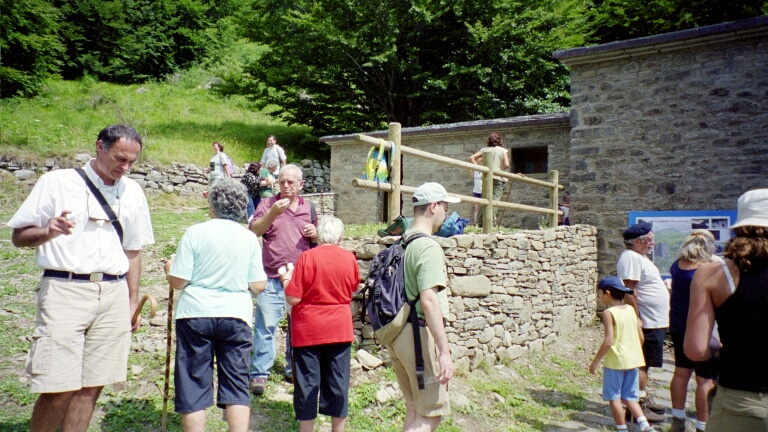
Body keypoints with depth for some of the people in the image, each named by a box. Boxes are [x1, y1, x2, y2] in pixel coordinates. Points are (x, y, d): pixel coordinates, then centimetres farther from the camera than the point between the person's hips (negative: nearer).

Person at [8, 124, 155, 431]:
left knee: (91, 387, 5)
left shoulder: (132, 192, 13)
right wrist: (48, 232, -18)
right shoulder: (56, 182, 2)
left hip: (114, 294, 4)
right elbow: (19, 236, 3)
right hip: (65, 291, -3)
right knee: (58, 390, -6)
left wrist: (133, 302, 18)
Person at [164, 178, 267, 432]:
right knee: (237, 385, 8)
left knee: (193, 387, 8)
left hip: (196, 314, -1)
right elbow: (258, 286, 2)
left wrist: (169, 268, 16)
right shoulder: (249, 238, 2)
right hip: (236, 316, 2)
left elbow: (177, 282, -6)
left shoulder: (195, 232, -5)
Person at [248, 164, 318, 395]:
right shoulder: (267, 203, 2)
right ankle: (259, 374, 4)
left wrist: (315, 233, -3)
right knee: (265, 325, -5)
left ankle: (293, 369, 25)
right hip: (272, 278, -3)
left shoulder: (309, 207, 12)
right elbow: (253, 231, -9)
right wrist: (273, 213, -22)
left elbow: (317, 239, 20)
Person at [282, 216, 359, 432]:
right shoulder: (350, 258, -2)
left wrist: (287, 279, 4)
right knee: (338, 383, 11)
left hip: (309, 330, -3)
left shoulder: (307, 257, -13)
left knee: (307, 383, 7)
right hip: (340, 329, 3)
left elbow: (293, 298, -14)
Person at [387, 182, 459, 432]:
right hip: (421, 334, -9)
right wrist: (444, 351, -24)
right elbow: (428, 300, -25)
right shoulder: (428, 247, -15)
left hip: (396, 333, 9)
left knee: (414, 410, 19)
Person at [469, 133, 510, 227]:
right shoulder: (503, 151, 2)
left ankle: (480, 223, 9)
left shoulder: (485, 150, 9)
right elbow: (506, 165, -7)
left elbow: (471, 158, 3)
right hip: (498, 178, -3)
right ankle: (492, 224, -14)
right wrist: (500, 168, 12)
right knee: (494, 200, -6)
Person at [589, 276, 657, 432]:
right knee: (629, 397, 17)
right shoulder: (631, 310, 6)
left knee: (614, 397, 7)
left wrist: (595, 361, -12)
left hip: (615, 361, -7)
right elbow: (641, 337, 8)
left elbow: (608, 341, -20)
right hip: (633, 360, 7)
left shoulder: (609, 313, -13)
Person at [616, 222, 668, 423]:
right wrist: (637, 319, -25)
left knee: (645, 364, 17)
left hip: (654, 322, 10)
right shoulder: (630, 257, -18)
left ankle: (643, 399, 27)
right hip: (646, 323, -10)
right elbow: (629, 291, -24)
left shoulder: (640, 256, 16)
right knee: (641, 364, -4)